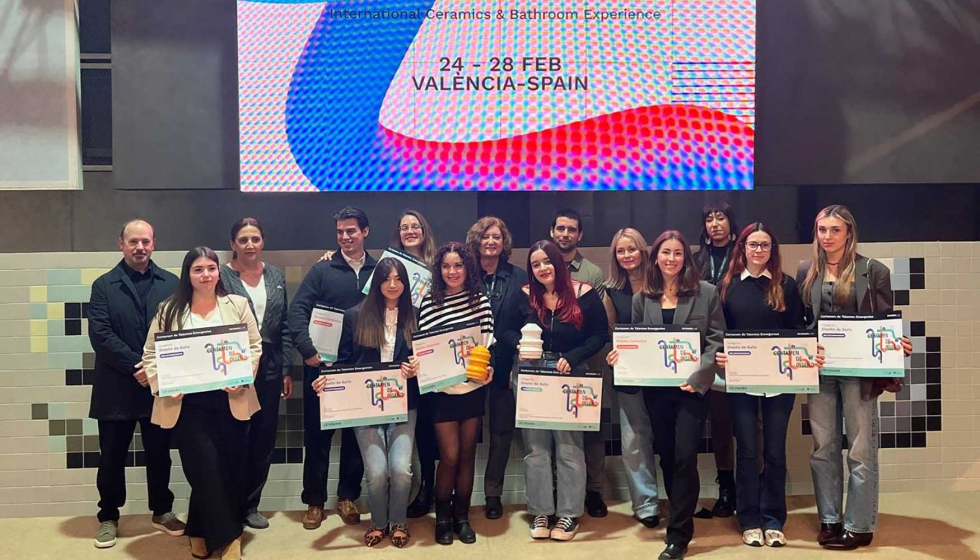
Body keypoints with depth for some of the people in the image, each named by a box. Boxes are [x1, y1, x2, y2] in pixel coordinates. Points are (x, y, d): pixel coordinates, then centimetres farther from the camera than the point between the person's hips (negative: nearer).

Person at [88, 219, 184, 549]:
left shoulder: (171, 283, 6)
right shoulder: (104, 285, 2)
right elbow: (100, 334, -8)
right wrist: (135, 365, -16)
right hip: (117, 387, -1)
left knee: (159, 454, 12)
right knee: (112, 457, 8)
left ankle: (162, 512, 28)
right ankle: (108, 517, 24)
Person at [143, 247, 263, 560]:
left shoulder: (238, 305, 6)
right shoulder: (169, 311, 6)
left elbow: (254, 345, 4)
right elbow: (151, 353, 5)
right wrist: (164, 385, -10)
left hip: (230, 400, 2)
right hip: (187, 402, -1)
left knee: (230, 469, 7)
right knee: (205, 470, -4)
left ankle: (203, 532, 27)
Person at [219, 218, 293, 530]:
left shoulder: (276, 276, 8)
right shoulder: (222, 276, -4)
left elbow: (284, 326, 9)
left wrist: (287, 371, 5)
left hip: (269, 370, 4)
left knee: (264, 440, 9)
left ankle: (250, 504, 24)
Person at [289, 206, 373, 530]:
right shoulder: (322, 270, 1)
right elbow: (297, 311, -6)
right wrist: (308, 351, -17)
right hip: (322, 366, -1)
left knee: (356, 434, 10)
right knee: (317, 434, 6)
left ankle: (347, 497, 24)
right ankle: (314, 501, 19)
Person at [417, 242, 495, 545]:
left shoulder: (480, 300, 1)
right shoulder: (429, 303, -4)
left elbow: (489, 341, 4)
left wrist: (489, 366, -13)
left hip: (474, 387, 2)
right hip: (442, 389, -2)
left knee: (467, 453, 10)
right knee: (450, 456, 0)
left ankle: (462, 516, 25)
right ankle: (442, 518, 21)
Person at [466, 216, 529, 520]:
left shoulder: (518, 277, 4)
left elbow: (528, 320, 0)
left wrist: (520, 343, -14)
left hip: (505, 365, 1)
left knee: (502, 430, 9)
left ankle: (493, 493, 23)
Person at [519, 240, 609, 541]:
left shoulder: (583, 294, -4)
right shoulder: (524, 296, 3)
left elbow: (600, 335, -4)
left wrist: (572, 358, -16)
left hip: (571, 379, -2)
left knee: (569, 447, 4)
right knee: (535, 448, 7)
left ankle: (569, 513, 16)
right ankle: (541, 512, 18)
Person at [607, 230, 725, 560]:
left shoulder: (706, 292, 0)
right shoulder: (642, 298, 7)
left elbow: (717, 340, -3)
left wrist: (698, 377, -15)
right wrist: (619, 355, -11)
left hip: (692, 386, -3)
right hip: (655, 388, 3)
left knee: (685, 457, -5)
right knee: (667, 456, 12)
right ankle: (681, 517, 31)